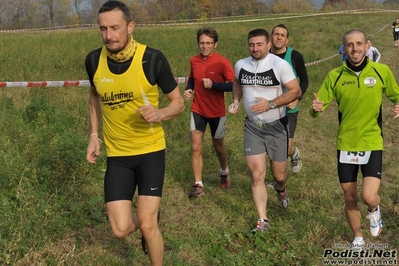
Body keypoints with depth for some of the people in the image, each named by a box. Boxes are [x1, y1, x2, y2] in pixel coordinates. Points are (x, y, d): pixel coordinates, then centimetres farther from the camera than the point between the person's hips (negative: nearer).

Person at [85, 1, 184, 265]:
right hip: (117, 154, 3)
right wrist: (94, 135, 7)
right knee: (121, 229, -2)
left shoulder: (153, 59, -16)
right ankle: (149, 219, 34)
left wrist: (159, 113, -25)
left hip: (151, 150, -3)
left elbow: (179, 102, -4)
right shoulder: (94, 60, -7)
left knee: (147, 224, -7)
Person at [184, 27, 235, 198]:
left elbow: (234, 85, -18)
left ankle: (224, 172, 45)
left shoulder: (222, 63, -16)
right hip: (197, 110, 3)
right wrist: (189, 89, -4)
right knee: (195, 148, -5)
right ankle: (198, 186, 2)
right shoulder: (194, 61, -2)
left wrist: (213, 85, -30)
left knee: (218, 145, 16)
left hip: (217, 112, -3)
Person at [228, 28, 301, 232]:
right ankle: (263, 221, 2)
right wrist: (236, 101, 4)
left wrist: (271, 104, -24)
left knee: (279, 175, 10)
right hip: (252, 127, 3)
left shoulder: (280, 65, -14)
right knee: (256, 174, -5)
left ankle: (281, 190, 48)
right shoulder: (240, 65, 1)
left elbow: (296, 91, -14)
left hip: (276, 126, -2)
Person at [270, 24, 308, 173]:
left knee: (287, 148, -8)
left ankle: (294, 154, 30)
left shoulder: (295, 56, -9)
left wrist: (297, 99, -13)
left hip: (289, 110, -2)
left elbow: (304, 81, 0)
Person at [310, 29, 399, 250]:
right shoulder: (334, 76, -5)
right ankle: (357, 238, 37)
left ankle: (374, 210, 23)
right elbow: (316, 109, -1)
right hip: (345, 145, 1)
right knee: (350, 198, 11)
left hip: (372, 143, -1)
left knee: (369, 197, -15)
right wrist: (316, 108, -25)